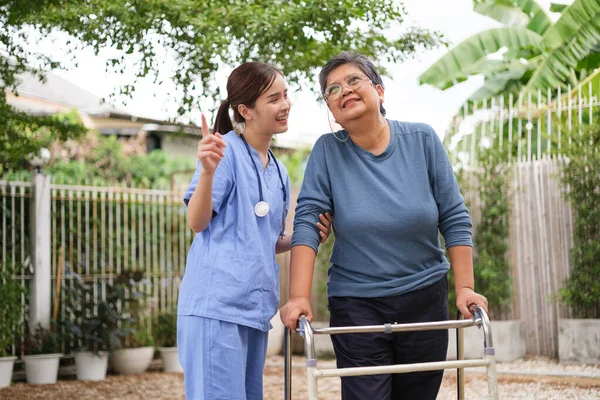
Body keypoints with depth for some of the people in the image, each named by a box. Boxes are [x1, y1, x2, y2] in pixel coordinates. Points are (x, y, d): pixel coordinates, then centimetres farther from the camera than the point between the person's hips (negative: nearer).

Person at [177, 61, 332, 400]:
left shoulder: (280, 173, 17)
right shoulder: (227, 150, -6)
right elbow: (197, 222, -13)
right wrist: (207, 171, -30)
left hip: (255, 308, 8)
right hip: (217, 305, -8)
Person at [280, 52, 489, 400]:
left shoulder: (422, 140, -1)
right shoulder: (328, 150, -4)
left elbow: (455, 219, 0)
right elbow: (307, 223, -10)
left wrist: (465, 288, -7)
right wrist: (300, 297, -20)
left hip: (425, 299, 2)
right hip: (356, 305, -2)